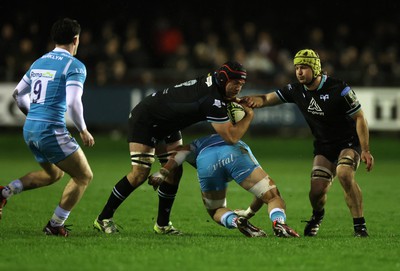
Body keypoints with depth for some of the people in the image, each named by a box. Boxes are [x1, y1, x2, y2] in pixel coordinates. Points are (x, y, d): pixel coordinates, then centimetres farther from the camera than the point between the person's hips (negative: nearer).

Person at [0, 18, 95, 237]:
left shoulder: (39, 62, 14)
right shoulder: (74, 66, -10)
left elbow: (18, 93, 22)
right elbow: (73, 103, -21)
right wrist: (83, 130, -7)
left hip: (29, 129, 8)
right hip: (51, 130, -8)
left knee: (54, 173, 28)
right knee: (84, 176, 6)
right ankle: (55, 225, 6)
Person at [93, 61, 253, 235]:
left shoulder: (212, 79, -8)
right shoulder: (212, 101, -34)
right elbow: (231, 137, -35)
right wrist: (249, 116, -22)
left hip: (168, 127, 9)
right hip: (144, 121, -9)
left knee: (174, 172, 2)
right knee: (140, 174, -14)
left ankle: (162, 225, 12)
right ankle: (104, 218, -2)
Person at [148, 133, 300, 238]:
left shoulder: (199, 144, 46)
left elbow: (185, 150, 19)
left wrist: (163, 172, 10)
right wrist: (249, 213, 56)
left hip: (205, 161, 1)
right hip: (235, 153, -1)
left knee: (216, 211, 24)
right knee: (273, 197, 9)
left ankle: (235, 221, -8)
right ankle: (279, 223, -22)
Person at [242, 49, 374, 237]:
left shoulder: (338, 89, -19)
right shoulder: (296, 90, -5)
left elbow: (359, 118, -13)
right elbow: (269, 98, -3)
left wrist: (365, 150, -18)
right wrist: (256, 100, -28)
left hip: (349, 143, -4)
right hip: (323, 147, 4)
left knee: (344, 174, -33)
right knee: (317, 192, -12)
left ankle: (360, 226, -21)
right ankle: (317, 215, 26)